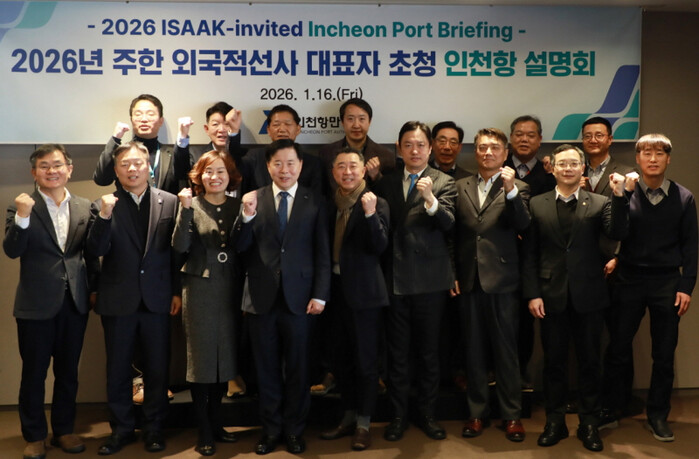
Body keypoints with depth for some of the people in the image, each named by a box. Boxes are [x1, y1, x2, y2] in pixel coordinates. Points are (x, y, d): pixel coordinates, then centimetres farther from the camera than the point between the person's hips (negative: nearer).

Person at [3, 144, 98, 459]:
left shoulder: (84, 207, 4)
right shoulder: (22, 207, -4)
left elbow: (91, 253, 9)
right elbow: (11, 251, -16)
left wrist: (94, 289, 7)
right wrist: (22, 216, -29)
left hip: (75, 303, 3)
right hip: (36, 305, -3)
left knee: (68, 371, 14)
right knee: (34, 373, 9)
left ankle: (64, 430, 29)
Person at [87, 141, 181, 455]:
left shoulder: (169, 202, 1)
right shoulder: (103, 206, 0)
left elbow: (176, 250, 2)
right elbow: (96, 250, -9)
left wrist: (177, 291, 1)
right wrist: (104, 216, -23)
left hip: (157, 298, 0)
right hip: (118, 300, 0)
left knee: (157, 368, 9)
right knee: (117, 369, 11)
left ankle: (154, 429, 24)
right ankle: (121, 429, 26)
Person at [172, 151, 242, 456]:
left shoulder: (238, 206, 6)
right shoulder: (192, 205, -3)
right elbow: (180, 246, -14)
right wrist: (185, 208, -23)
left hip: (230, 289, 3)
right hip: (199, 288, -3)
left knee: (225, 355, 11)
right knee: (201, 357, 2)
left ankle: (216, 423, 27)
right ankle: (204, 432, 13)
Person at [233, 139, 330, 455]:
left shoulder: (315, 203, 3)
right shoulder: (254, 199, 4)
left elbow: (322, 254, 1)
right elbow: (241, 247, -2)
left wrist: (320, 295, -5)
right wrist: (247, 215, -19)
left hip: (298, 296, -1)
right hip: (262, 297, 1)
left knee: (297, 368, 9)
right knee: (266, 368, 10)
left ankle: (294, 429, 23)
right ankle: (271, 429, 24)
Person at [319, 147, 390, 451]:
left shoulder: (376, 204, -8)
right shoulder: (330, 205, 9)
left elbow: (380, 247, -18)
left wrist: (370, 214, -31)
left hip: (364, 290, -6)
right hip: (336, 289, 6)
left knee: (365, 360, 2)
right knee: (342, 358, 14)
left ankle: (363, 424, 13)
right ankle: (349, 417, 27)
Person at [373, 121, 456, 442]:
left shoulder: (443, 183, -1)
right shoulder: (386, 182, 9)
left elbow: (448, 224, -17)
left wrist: (430, 198, -32)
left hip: (429, 279, -2)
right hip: (395, 278, 2)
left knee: (429, 350, 8)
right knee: (397, 351, 9)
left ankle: (427, 414, 22)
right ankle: (399, 415, 21)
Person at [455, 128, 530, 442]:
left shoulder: (517, 187, 2)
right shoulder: (461, 187, 11)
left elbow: (523, 227, -14)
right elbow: (454, 233, 11)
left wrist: (510, 191, -26)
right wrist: (452, 273, 6)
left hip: (502, 281, -3)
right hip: (469, 280, 3)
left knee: (506, 351, 3)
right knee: (474, 350, 10)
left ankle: (511, 415, 15)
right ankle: (477, 413, 21)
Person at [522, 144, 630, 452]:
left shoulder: (600, 203, 2)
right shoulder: (537, 204, 3)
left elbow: (617, 234, -15)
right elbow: (530, 254, 1)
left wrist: (619, 196, -24)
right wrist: (532, 294, -5)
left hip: (588, 296, 0)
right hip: (551, 296, 1)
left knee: (590, 361, 8)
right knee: (554, 361, 10)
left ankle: (589, 424, 22)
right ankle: (555, 422, 23)